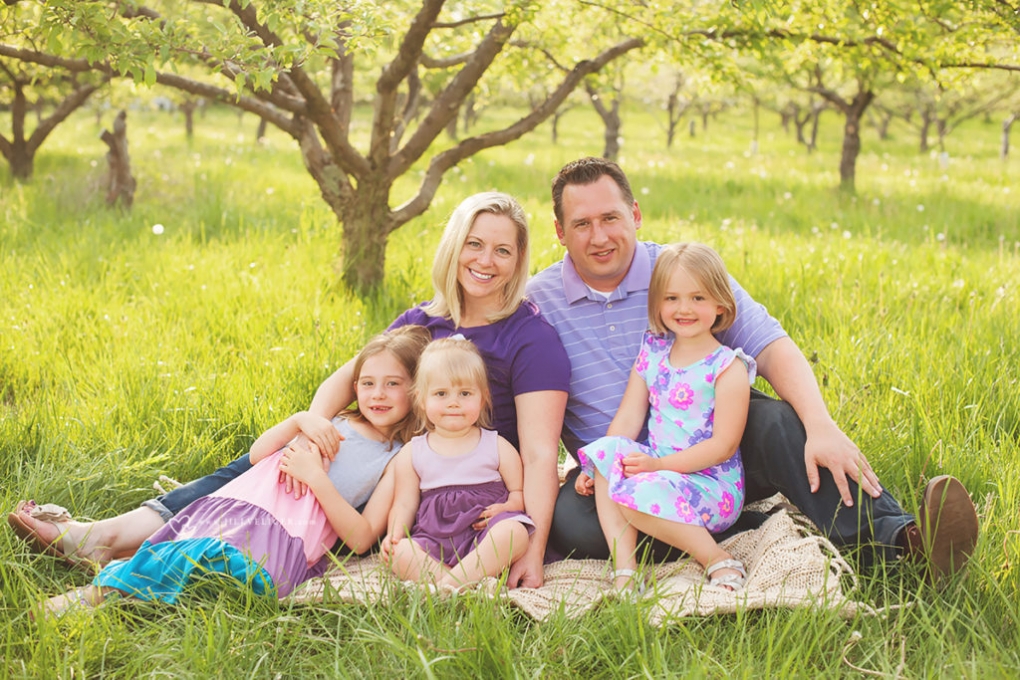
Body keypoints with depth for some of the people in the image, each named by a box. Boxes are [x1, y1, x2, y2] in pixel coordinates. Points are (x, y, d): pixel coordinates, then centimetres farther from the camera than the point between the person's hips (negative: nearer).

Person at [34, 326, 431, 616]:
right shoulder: (337, 422, 25)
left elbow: (362, 539, -3)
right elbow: (256, 455, 21)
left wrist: (316, 477, -9)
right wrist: (300, 421, 4)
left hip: (288, 539, -7)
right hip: (243, 504, 7)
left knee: (210, 555, -33)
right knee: (171, 550, -22)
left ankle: (103, 591, -34)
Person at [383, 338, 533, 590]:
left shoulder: (497, 446, 10)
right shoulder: (411, 453, 12)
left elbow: (520, 491, 11)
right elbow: (405, 504, 10)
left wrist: (507, 508, -11)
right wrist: (394, 534, -9)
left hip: (485, 540, 0)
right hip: (434, 541, 1)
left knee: (514, 531, -34)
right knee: (399, 553, -29)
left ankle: (451, 581, -40)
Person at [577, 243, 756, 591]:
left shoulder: (727, 367, -9)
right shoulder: (652, 352, 9)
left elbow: (724, 445, -15)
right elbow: (629, 417, 7)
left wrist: (661, 464, -22)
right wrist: (597, 465, -5)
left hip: (712, 483, -7)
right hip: (659, 468, 7)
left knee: (640, 494, -32)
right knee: (604, 450, -18)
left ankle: (718, 560, -13)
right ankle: (624, 568, -21)